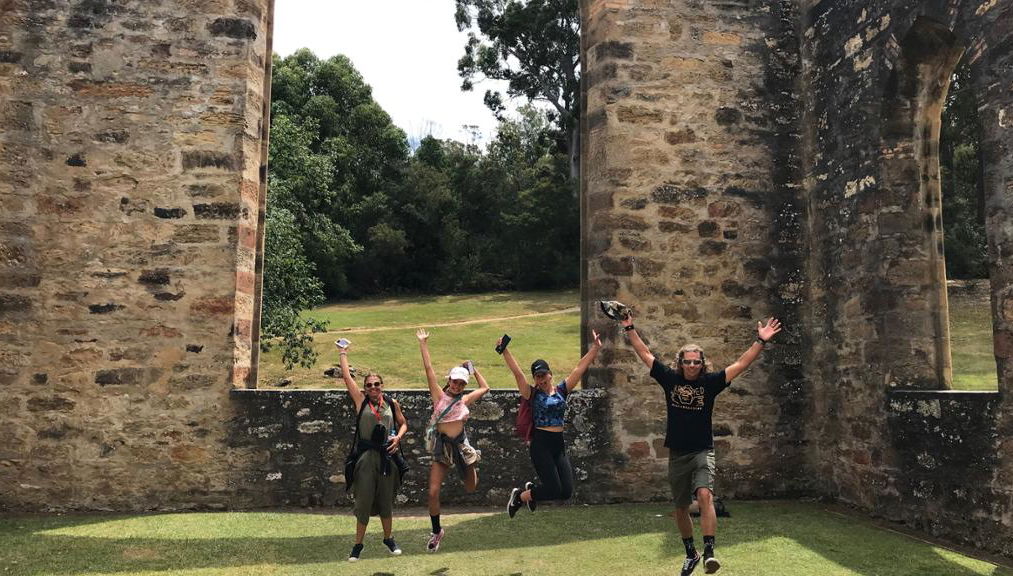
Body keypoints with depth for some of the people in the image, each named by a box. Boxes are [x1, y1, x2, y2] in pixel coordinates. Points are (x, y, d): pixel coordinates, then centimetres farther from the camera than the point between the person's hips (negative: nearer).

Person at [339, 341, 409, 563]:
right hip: (366, 456, -2)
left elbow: (403, 423, 15)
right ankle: (358, 544, 15)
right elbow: (347, 377, -4)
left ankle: (388, 539, 31)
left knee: (386, 500, 13)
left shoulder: (392, 403, 4)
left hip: (387, 456, 2)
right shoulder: (361, 401, -1)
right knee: (364, 500, 2)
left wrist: (398, 436, -5)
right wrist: (343, 354, 3)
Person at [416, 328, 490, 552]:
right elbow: (429, 369, -9)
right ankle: (437, 531, 16)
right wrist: (423, 344, -11)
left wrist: (473, 369, 17)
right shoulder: (440, 396, -4)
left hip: (461, 445, 2)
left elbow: (485, 388, 19)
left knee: (471, 488, 15)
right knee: (433, 493, -5)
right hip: (442, 447, -2)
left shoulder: (465, 400, 4)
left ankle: (472, 466, 51)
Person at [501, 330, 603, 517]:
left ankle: (532, 489, 28)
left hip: (559, 444, 5)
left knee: (566, 492, 1)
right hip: (540, 444, -5)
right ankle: (519, 495, 16)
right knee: (554, 489, -10)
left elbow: (580, 368, 7)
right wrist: (505, 351, -20)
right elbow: (517, 372, -12)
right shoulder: (532, 393, -2)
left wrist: (595, 348, 4)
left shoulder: (562, 390, 8)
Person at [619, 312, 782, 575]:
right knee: (681, 508, 13)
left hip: (702, 452, -2)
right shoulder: (670, 378, 0)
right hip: (677, 454, 3)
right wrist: (630, 328, 2)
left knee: (705, 496, -27)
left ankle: (709, 552, -27)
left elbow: (741, 364, -6)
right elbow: (645, 354, 4)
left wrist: (761, 341, -13)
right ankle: (690, 553, 32)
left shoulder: (710, 382, -4)